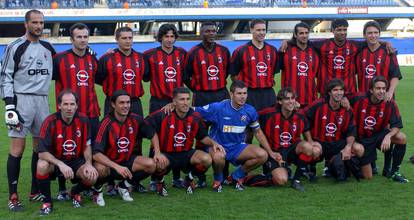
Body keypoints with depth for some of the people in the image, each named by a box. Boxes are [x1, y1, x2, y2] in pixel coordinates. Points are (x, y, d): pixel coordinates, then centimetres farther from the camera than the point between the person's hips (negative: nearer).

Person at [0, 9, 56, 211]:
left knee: (40, 146, 8)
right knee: (18, 147, -9)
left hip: (42, 100, 6)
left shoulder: (48, 48, 14)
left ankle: (35, 192, 19)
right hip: (21, 99, -6)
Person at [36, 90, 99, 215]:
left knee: (91, 177, -26)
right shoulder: (50, 122, -18)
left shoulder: (83, 120, -8)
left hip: (76, 161, 2)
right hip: (54, 161, -2)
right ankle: (47, 201, -10)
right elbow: (42, 152, -23)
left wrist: (89, 164, -17)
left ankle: (75, 192, 12)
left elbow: (87, 146, 2)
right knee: (42, 165, -36)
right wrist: (61, 164, -37)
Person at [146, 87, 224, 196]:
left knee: (207, 159, -23)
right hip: (165, 154, -3)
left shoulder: (195, 117, -4)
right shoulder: (163, 115, -15)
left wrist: (213, 143, -9)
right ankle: (160, 182, 2)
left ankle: (189, 178, 12)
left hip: (186, 154, 3)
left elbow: (203, 137, 11)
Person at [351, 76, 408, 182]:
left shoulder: (390, 104, -14)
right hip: (362, 139, -2)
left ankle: (394, 172, -8)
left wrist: (388, 136, -33)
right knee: (367, 177, -3)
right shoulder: (359, 99, -18)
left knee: (402, 138, -27)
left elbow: (396, 126, -16)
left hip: (379, 135, 2)